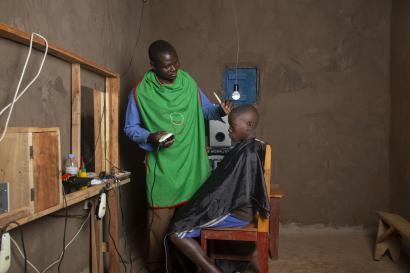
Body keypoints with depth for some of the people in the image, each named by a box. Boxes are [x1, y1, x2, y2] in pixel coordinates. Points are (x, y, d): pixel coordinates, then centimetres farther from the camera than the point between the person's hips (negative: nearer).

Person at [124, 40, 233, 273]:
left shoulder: (189, 83, 2)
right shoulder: (140, 92, -6)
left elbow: (205, 109, 14)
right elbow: (130, 128, 0)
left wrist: (220, 110, -7)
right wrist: (151, 137, -18)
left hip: (193, 164, 3)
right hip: (162, 167, -3)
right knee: (161, 221, 6)